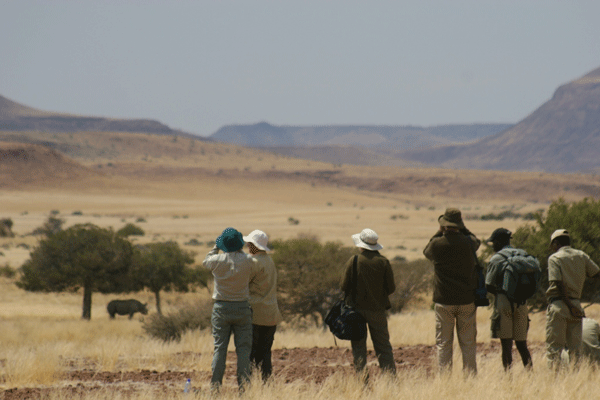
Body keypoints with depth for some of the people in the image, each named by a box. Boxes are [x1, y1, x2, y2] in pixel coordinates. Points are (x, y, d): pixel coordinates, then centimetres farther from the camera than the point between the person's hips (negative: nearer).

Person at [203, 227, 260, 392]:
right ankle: (243, 385, -3)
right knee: (243, 348, 4)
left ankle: (215, 386, 1)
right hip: (242, 308, 0)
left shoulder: (217, 260, -7)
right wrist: (239, 251, 18)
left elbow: (206, 261, 15)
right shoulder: (248, 261, -8)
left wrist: (215, 247, 26)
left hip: (221, 308, 1)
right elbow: (255, 272, 13)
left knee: (219, 348, 4)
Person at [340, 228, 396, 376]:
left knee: (358, 345, 5)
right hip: (378, 309, 2)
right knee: (383, 345, 9)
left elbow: (344, 286, -7)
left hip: (357, 308, -2)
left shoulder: (353, 261, -9)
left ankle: (361, 373, -2)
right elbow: (391, 288, -1)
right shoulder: (383, 262, -5)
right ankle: (390, 373, 2)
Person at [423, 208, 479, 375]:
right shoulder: (468, 243, -6)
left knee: (443, 343, 4)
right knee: (468, 342, 9)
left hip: (443, 300, -1)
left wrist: (439, 232, 17)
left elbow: (426, 251, 14)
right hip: (467, 299, 1)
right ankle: (470, 375, 9)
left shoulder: (437, 244, -10)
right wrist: (462, 229, 18)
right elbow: (476, 241, 20)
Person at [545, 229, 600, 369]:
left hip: (558, 304, -5)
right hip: (576, 303, 5)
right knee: (574, 348, 9)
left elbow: (559, 284, -14)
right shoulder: (581, 256, 9)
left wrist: (570, 306, -13)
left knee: (554, 347, -3)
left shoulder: (554, 258, -5)